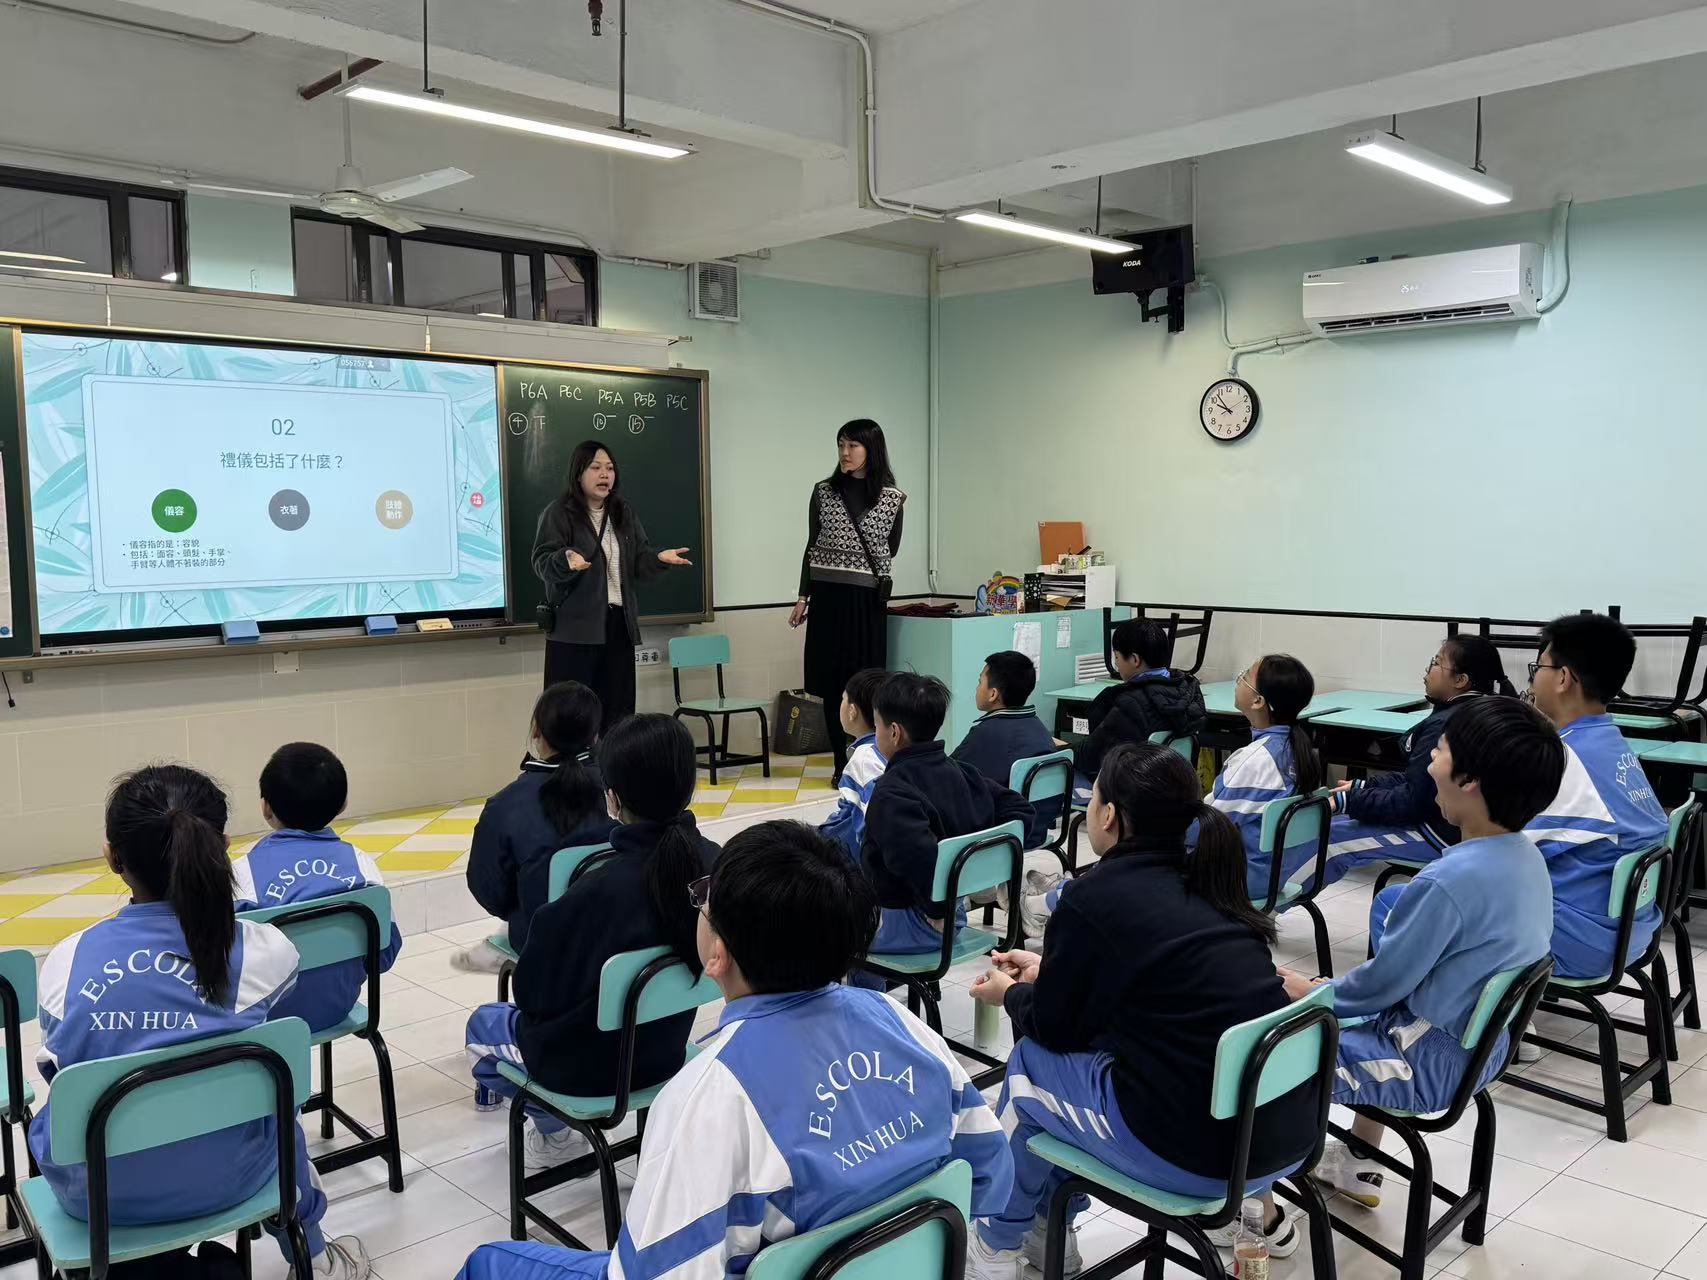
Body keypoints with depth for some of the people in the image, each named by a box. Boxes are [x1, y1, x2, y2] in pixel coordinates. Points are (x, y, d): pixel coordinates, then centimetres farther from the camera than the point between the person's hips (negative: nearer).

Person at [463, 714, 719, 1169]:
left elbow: (535, 992, -19)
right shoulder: (713, 864, -17)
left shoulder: (598, 890, -33)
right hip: (667, 1048, 6)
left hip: (591, 1064, -5)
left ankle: (552, 1126, 22)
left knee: (483, 1023, 26)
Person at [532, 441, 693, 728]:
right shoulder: (557, 514, -3)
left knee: (618, 711, 8)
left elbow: (639, 562, 14)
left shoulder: (625, 515, 14)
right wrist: (567, 561, -30)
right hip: (575, 627, -5)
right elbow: (542, 563, -10)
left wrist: (659, 558, -7)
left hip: (619, 624, 6)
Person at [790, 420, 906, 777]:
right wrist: (803, 597, 6)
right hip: (827, 596, 2)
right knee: (831, 680, 3)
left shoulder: (892, 498, 0)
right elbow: (812, 546, 8)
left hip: (866, 599, -1)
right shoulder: (823, 491, 4)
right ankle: (841, 763, 12)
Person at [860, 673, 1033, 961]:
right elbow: (1019, 810, 4)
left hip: (903, 927, -8)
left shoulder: (892, 792, -23)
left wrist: (937, 909, -22)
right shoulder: (960, 773, 0)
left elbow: (920, 855, -37)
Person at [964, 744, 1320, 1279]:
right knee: (1104, 1038, 25)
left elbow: (1056, 1029, 2)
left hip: (1203, 1154, -7)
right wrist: (1045, 970, 33)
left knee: (1030, 1062, 15)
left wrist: (1010, 994, 23)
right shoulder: (1205, 882, 9)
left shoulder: (1094, 896, -11)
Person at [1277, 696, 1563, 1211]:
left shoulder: (1448, 881, -30)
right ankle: (1360, 1162, 37)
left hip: (1432, 1065, -9)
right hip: (1481, 1046, 9)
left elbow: (1379, 985, -19)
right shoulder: (1525, 855, -2)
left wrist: (1309, 993, -1)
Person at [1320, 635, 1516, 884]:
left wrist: (1345, 802, -18)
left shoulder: (1445, 725, -24)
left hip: (1442, 835, -11)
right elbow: (1416, 778, 13)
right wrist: (1362, 786, 9)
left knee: (1330, 836, -12)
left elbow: (1412, 803, -23)